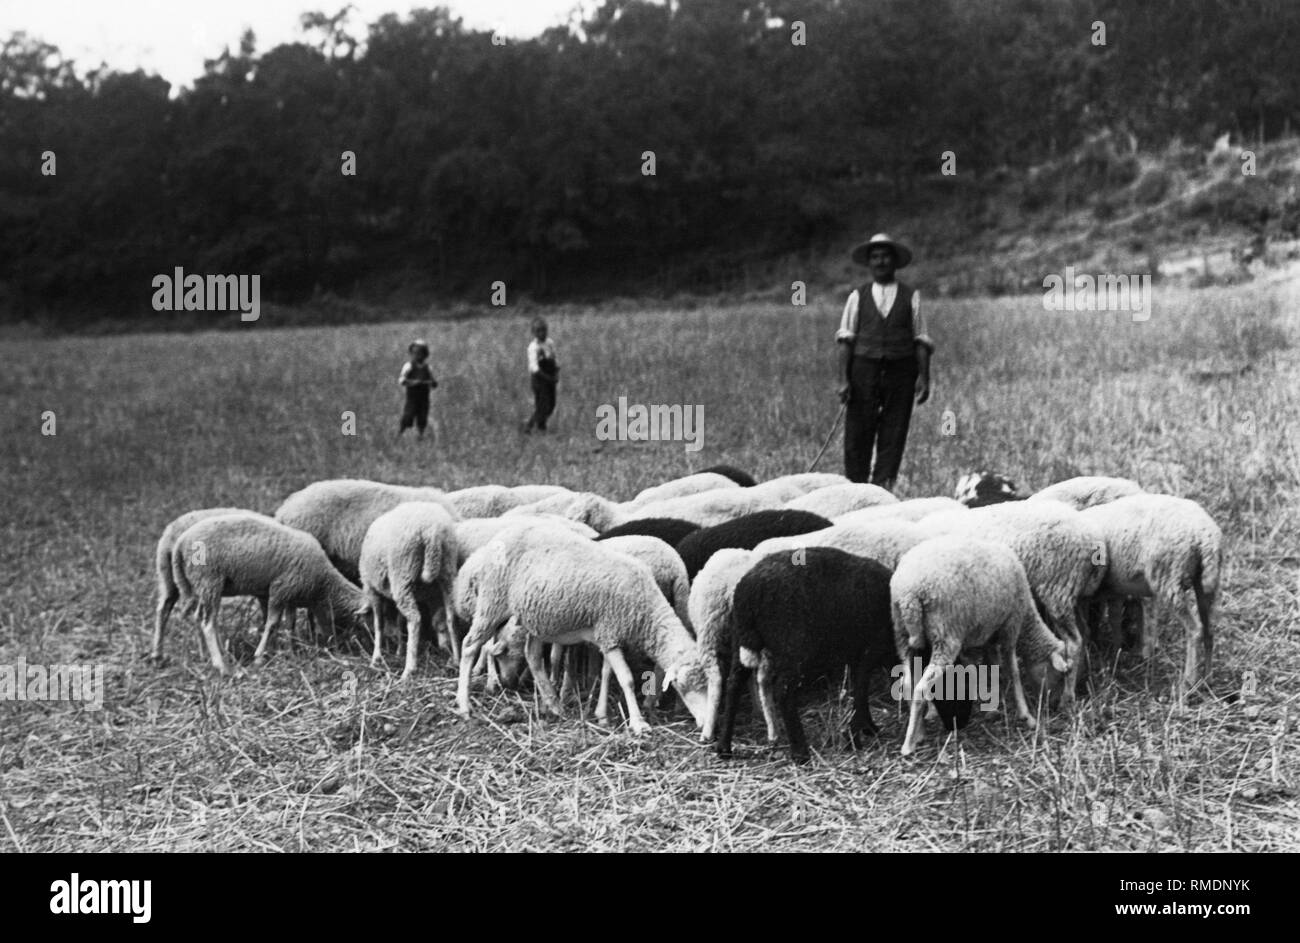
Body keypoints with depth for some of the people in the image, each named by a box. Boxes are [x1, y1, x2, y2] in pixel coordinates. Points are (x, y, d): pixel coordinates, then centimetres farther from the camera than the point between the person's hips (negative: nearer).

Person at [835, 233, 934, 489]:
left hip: (900, 371, 0)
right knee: (857, 436, -4)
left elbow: (921, 342, 6)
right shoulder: (857, 297, 9)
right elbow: (845, 340, 5)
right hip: (864, 369, 0)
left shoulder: (911, 296, 8)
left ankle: (882, 491, 1)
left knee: (893, 437, -2)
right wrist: (843, 379, -4)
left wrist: (924, 377, -5)